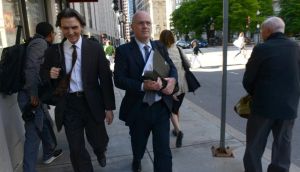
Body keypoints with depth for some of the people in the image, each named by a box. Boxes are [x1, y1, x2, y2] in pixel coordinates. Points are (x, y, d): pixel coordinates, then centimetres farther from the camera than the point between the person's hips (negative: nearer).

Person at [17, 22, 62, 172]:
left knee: (46, 123, 23)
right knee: (34, 134, -5)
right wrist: (33, 93, -24)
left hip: (36, 95, 10)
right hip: (31, 96, -10)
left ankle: (49, 153, 41)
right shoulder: (40, 43, -13)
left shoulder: (40, 44, 16)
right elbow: (31, 67, -24)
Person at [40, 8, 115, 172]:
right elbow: (44, 77, 12)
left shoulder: (94, 48, -3)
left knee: (99, 140, 16)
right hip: (68, 105, 1)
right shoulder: (53, 51, 1)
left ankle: (99, 152, 53)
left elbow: (105, 78, -3)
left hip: (92, 103, 0)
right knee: (76, 149, 8)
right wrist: (50, 74, -13)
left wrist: (109, 107, -4)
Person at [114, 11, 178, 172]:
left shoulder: (160, 47, 5)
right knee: (138, 145, 23)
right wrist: (143, 86, -27)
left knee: (163, 150, 3)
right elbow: (119, 79, -14)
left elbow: (172, 68, 9)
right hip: (138, 109, -1)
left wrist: (172, 79, -14)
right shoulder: (124, 50, -8)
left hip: (161, 107, 2)